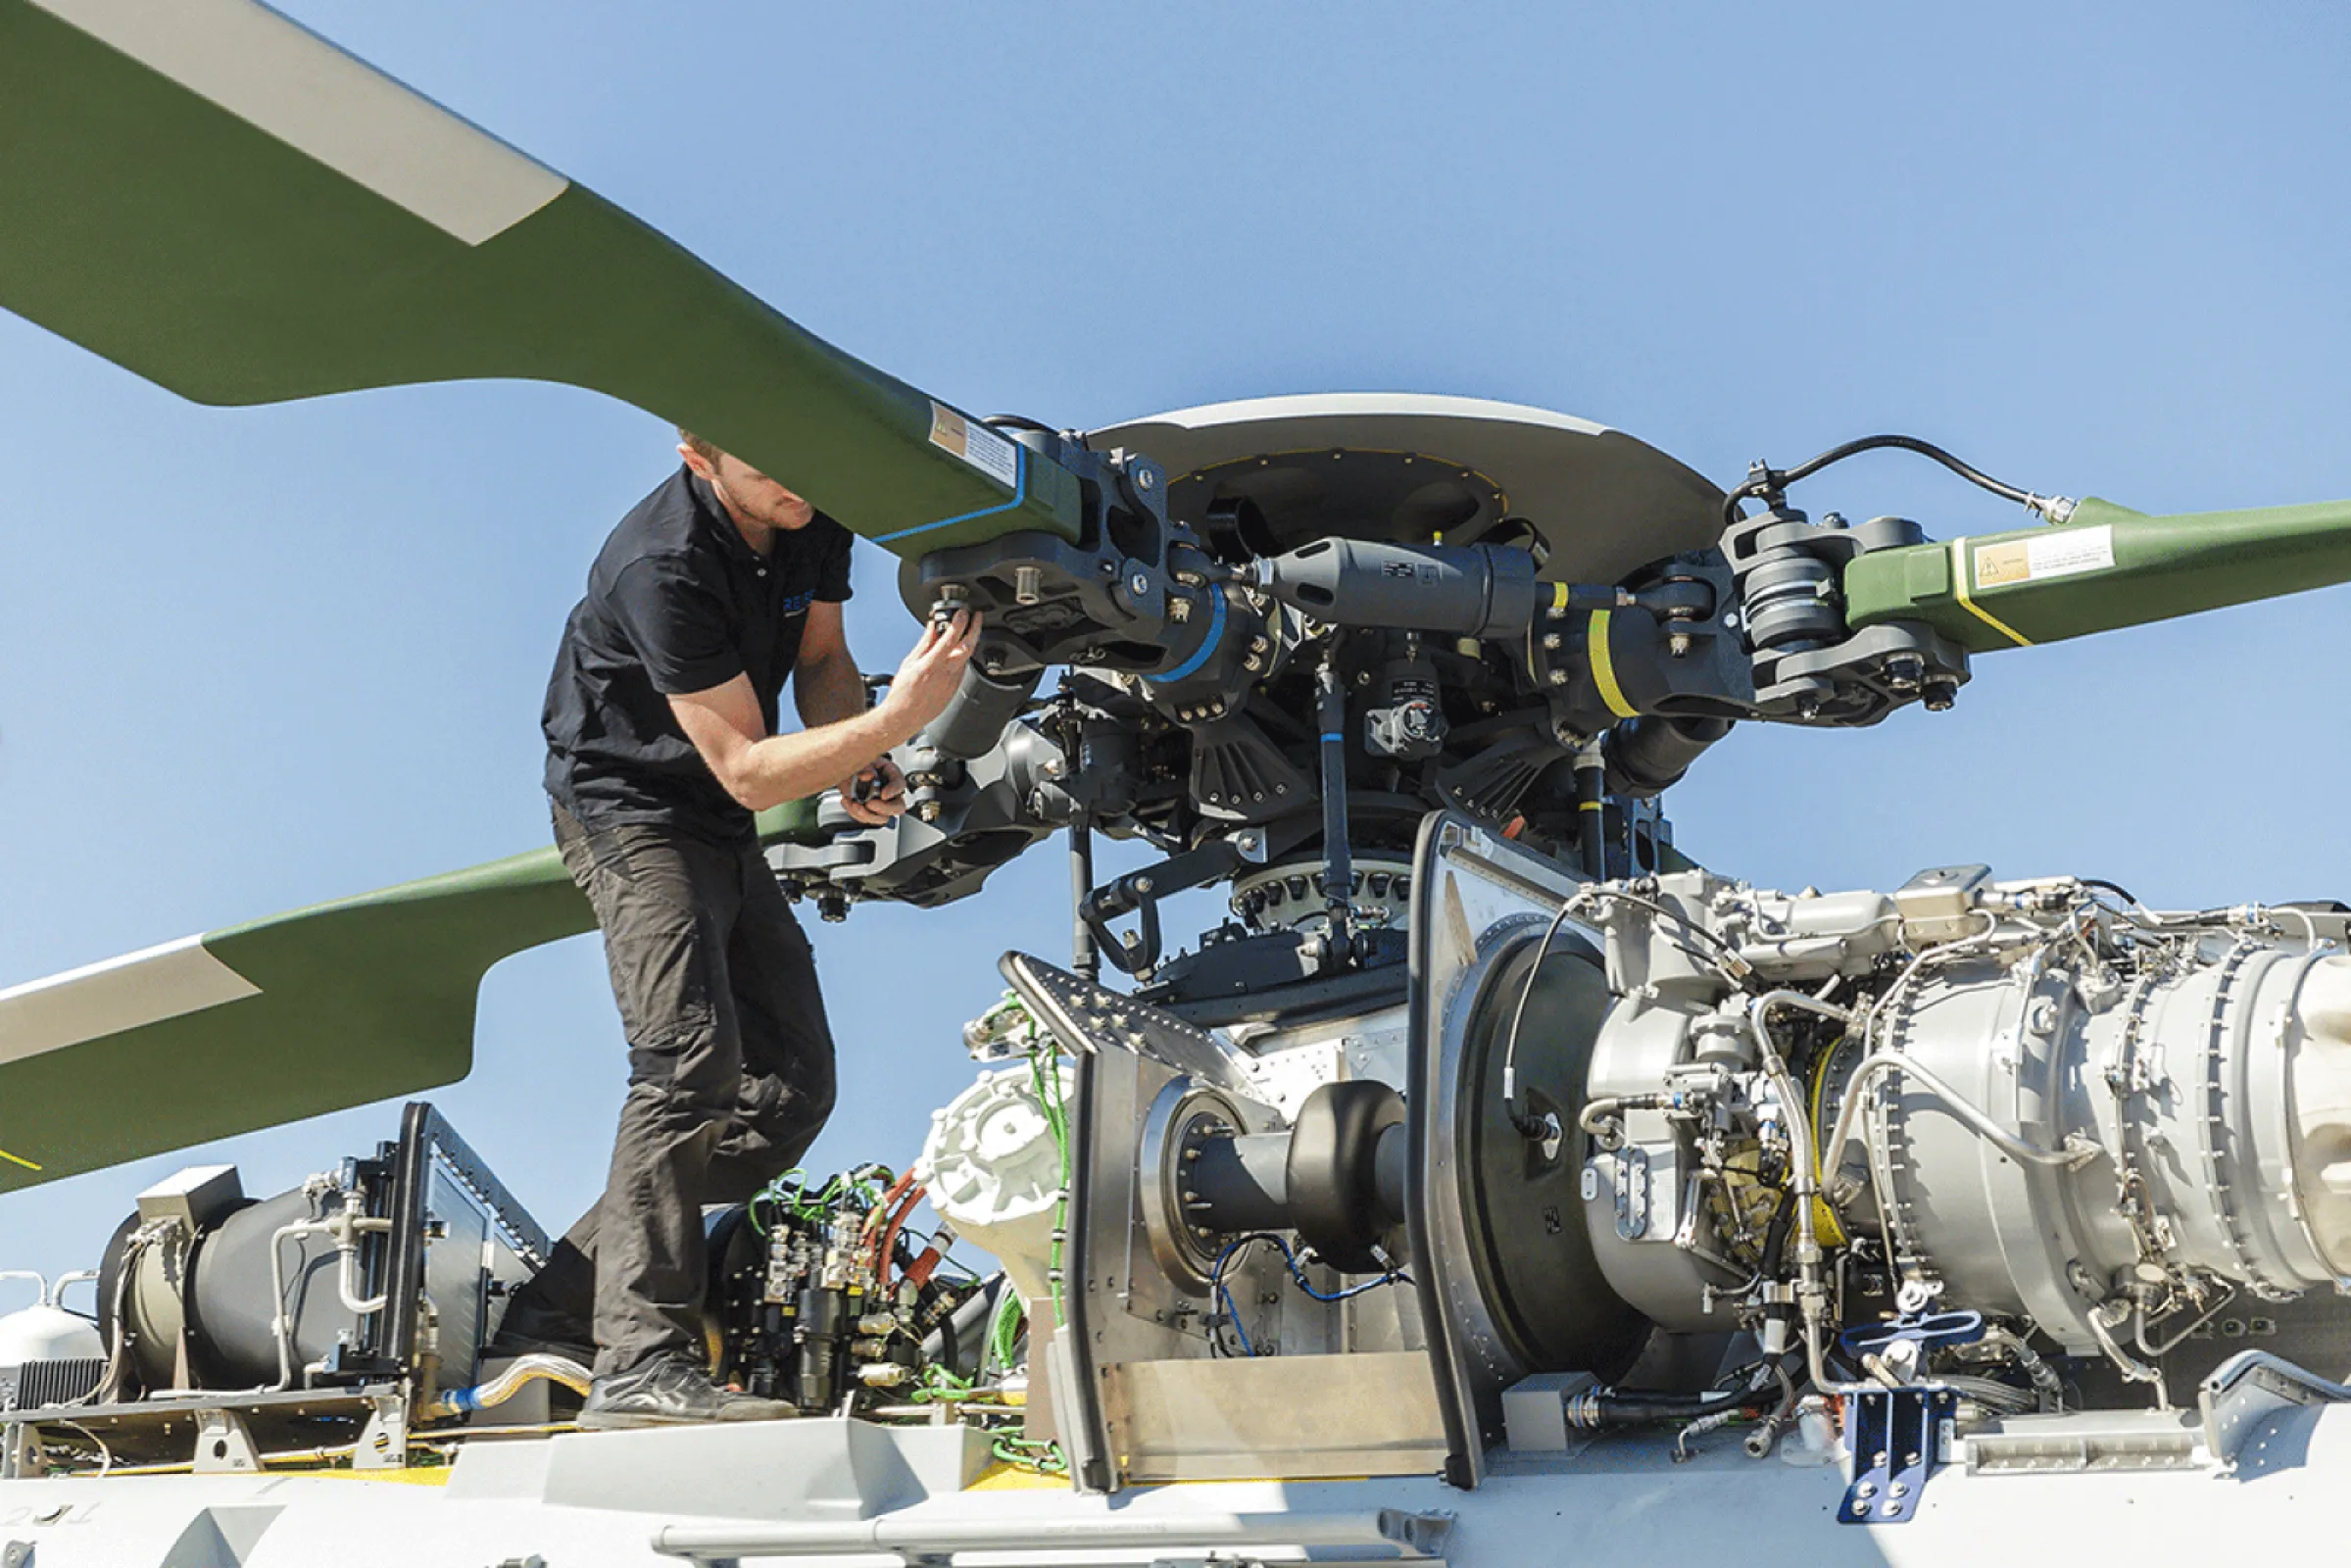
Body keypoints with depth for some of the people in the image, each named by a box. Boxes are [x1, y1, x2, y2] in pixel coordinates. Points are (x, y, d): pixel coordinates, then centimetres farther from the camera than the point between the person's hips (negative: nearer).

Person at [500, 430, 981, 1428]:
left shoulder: (813, 517, -6)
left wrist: (858, 765, -10)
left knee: (792, 1086, 3)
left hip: (724, 838, 8)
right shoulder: (663, 567, -29)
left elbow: (821, 655, 9)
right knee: (691, 1057, -26)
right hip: (631, 812, -8)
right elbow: (747, 771, -28)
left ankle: (559, 1306, 7)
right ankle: (641, 1360, -27)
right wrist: (895, 719, -38)